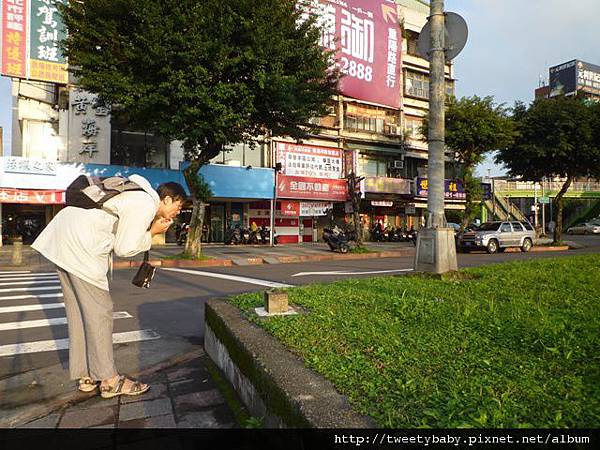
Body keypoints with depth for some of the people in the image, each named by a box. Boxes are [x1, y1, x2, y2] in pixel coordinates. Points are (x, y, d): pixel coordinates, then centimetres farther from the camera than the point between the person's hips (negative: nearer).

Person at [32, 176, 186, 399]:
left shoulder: (138, 197, 18)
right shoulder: (146, 205, -13)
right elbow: (124, 248, -13)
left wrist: (149, 231, 5)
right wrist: (152, 233, -2)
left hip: (64, 237, 11)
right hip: (79, 243, -11)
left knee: (78, 309, 12)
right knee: (99, 310, -5)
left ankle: (86, 376, 22)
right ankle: (109, 380, 3)